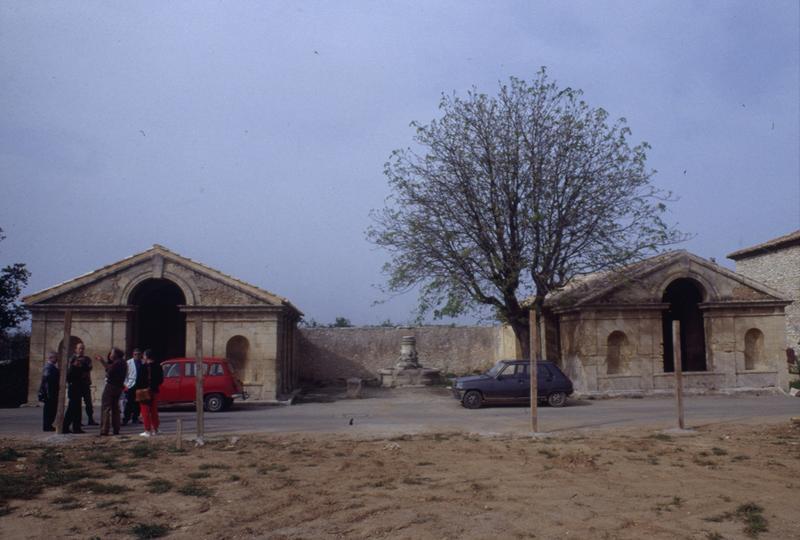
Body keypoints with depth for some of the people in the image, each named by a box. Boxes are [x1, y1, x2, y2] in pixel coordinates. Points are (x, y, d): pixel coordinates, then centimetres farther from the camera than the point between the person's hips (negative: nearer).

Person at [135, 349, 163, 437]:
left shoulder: (143, 367, -15)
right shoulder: (158, 366, 3)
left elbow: (139, 380, -16)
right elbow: (161, 379, 9)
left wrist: (137, 388, -5)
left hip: (144, 391, -6)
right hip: (154, 391, 6)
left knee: (145, 411, -1)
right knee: (154, 411, 15)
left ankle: (147, 430, -3)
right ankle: (155, 429, 20)